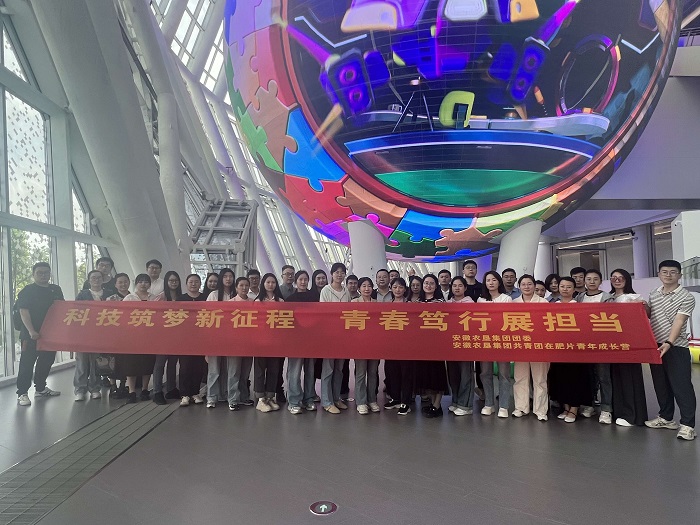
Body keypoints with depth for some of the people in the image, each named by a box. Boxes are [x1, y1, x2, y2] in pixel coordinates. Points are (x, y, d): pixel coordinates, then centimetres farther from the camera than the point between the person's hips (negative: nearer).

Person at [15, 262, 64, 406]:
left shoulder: (56, 290, 11)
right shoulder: (27, 291, -4)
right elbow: (23, 311, -12)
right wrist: (31, 331, -20)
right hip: (31, 334, -6)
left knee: (47, 361, 14)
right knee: (27, 363, -2)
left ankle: (40, 388, 28)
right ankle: (22, 393, 5)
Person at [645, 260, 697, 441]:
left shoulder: (686, 297, -7)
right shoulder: (653, 294, 10)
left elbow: (679, 321, -17)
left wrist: (669, 342, -28)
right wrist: (643, 308, -1)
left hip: (676, 347, -6)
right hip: (655, 346, 6)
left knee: (681, 385, -5)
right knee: (661, 385, 14)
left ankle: (687, 424, 2)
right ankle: (666, 417, 27)